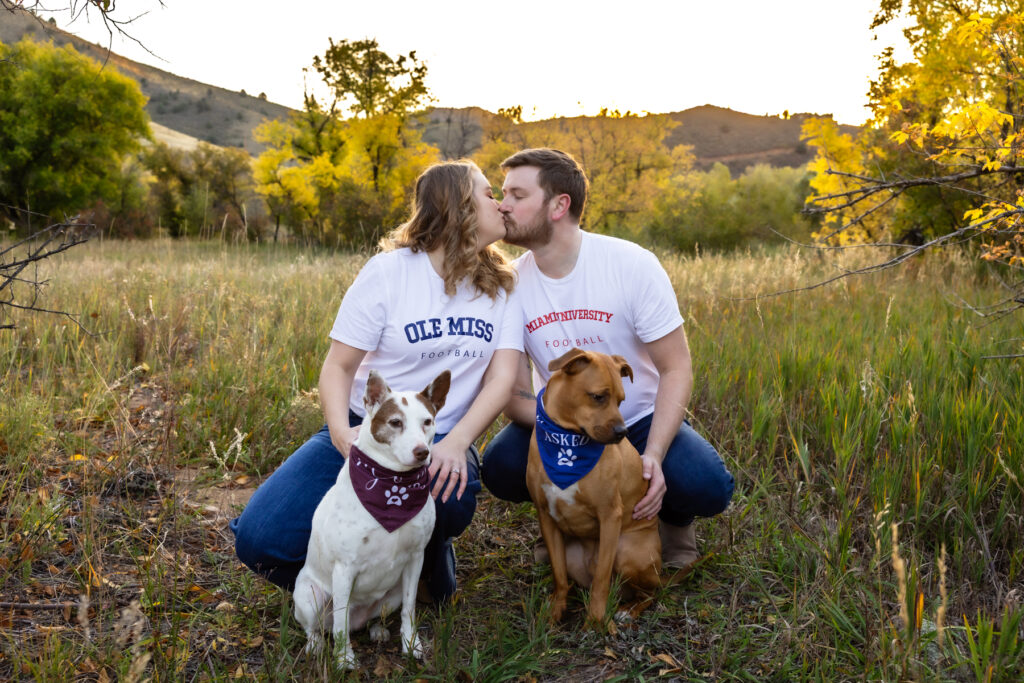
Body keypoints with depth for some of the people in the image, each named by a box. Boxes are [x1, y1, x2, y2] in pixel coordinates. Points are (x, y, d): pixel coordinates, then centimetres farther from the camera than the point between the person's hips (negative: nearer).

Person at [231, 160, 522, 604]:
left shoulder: (501, 286, 5)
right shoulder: (389, 271, -3)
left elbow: (502, 377, -6)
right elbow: (338, 367, -4)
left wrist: (456, 443, -24)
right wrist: (341, 432, -25)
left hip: (441, 444, 1)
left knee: (449, 497, -38)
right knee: (259, 538, -22)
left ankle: (425, 552, 0)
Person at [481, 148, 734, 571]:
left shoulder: (632, 265, -18)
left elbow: (676, 369, -16)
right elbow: (514, 394, -8)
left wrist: (653, 455, -30)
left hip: (639, 420, -2)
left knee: (708, 489, -28)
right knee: (500, 468, -28)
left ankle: (670, 515, 12)